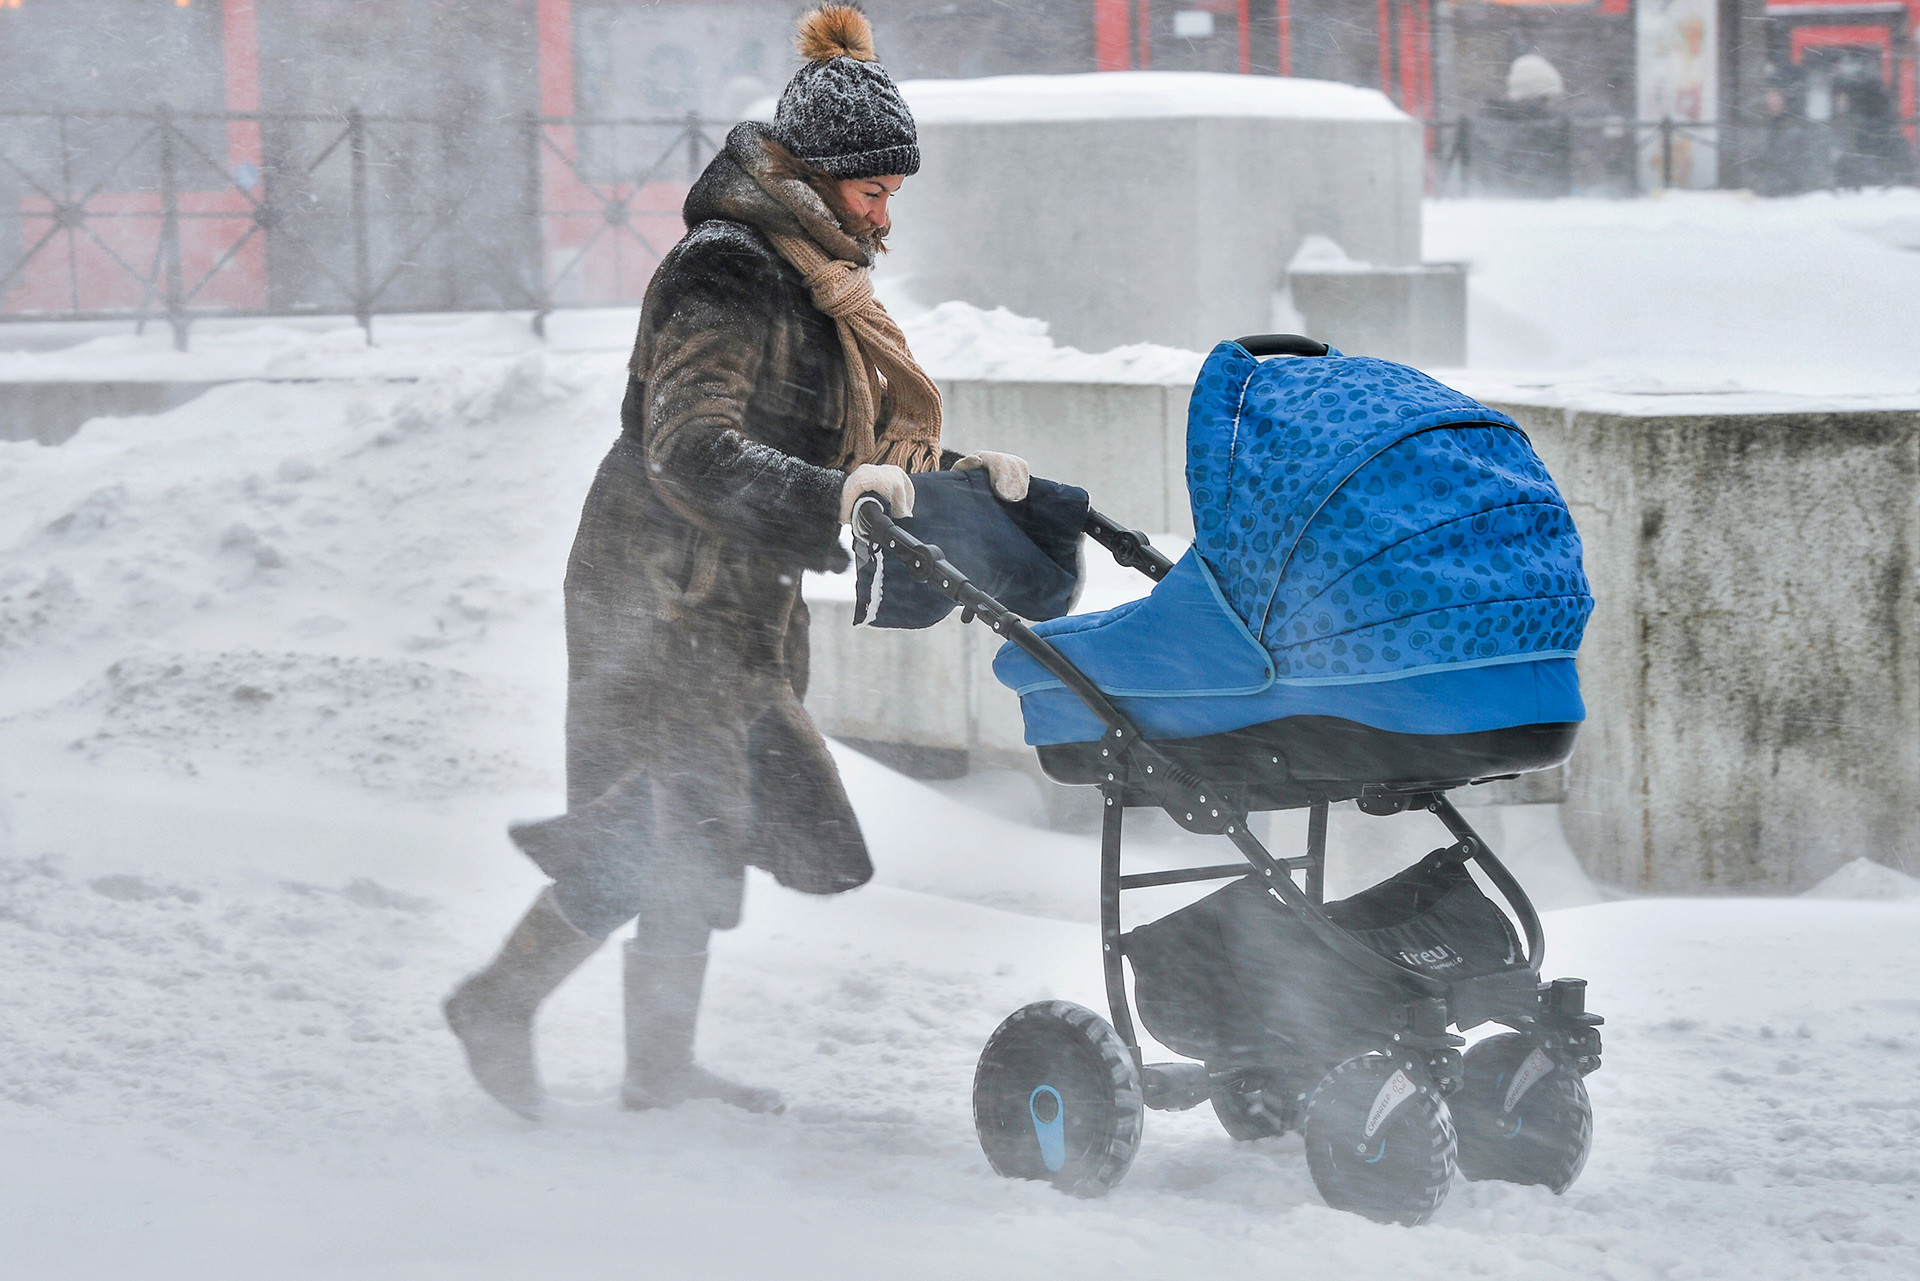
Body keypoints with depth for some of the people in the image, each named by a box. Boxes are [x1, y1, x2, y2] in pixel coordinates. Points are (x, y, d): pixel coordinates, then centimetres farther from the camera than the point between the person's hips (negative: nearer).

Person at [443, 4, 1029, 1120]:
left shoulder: (819, 281, 13)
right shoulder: (726, 274, -18)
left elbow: (854, 452, 21)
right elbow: (693, 452, -30)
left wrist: (963, 478, 7)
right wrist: (827, 495, -43)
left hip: (739, 607, 10)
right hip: (664, 596, -10)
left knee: (708, 835, 12)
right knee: (669, 831, -9)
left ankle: (661, 1066, 21)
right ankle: (500, 1006, 7)